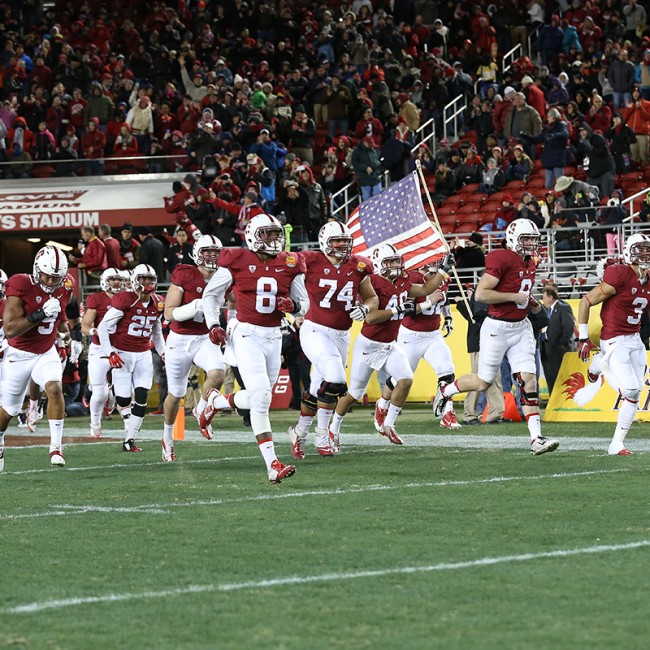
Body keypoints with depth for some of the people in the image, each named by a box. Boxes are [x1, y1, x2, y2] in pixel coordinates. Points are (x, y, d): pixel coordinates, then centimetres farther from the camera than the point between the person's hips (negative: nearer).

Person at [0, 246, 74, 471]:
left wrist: (68, 331, -1)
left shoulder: (64, 288, -6)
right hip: (19, 355, -3)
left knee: (55, 388, -24)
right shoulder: (20, 286, -24)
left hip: (47, 353, 3)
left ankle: (56, 447, -19)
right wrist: (40, 314, -35)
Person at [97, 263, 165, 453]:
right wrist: (110, 353, -18)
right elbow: (103, 327, -13)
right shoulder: (125, 300, -15)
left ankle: (130, 440, 0)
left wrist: (163, 352, 12)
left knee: (141, 397, -5)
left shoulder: (157, 304, 5)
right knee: (124, 399, -7)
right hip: (122, 354, -5)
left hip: (143, 355, 5)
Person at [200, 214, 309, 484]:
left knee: (257, 398, 12)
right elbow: (211, 294, 7)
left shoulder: (290, 265, 5)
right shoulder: (237, 261, -5)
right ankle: (273, 466, -20)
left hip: (273, 337, 5)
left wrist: (293, 306, -9)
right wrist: (213, 325, -5)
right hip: (246, 334, -5)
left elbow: (304, 303, 14)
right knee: (261, 397, -17)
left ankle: (216, 401, 45)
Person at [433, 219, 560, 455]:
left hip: (521, 327, 7)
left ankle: (536, 438, -7)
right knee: (484, 382, 7)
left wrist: (531, 301, 8)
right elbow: (481, 294, -22)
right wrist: (515, 297, -21)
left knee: (529, 380, -4)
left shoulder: (530, 263, 10)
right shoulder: (501, 259, -18)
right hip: (497, 328, -7)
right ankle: (445, 390, 36)